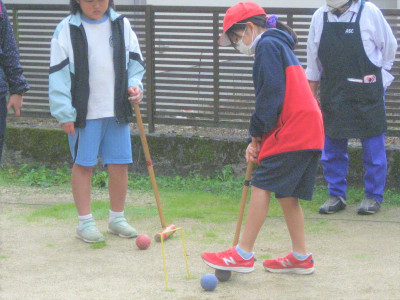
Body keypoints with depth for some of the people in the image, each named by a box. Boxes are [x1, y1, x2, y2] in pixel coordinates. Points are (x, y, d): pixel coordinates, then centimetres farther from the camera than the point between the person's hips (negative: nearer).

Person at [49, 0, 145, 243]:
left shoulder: (122, 25, 5)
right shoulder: (67, 30, -5)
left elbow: (135, 60, 14)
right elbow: (59, 72, -6)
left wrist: (135, 85, -5)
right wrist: (65, 113, -10)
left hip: (117, 110, 3)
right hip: (84, 112, -3)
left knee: (120, 164, 4)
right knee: (83, 165, 3)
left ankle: (117, 218, 20)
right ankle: (85, 221, 12)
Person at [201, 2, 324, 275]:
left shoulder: (268, 45, -6)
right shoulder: (280, 45, 25)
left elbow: (271, 95, -15)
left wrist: (257, 132, -4)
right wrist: (258, 140, 13)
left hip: (291, 130, -10)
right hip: (309, 131, 10)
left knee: (262, 186, -8)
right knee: (286, 193, 13)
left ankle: (244, 254, -9)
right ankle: (301, 257, 15)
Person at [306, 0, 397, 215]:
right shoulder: (319, 18, 4)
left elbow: (389, 47, 4)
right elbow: (313, 63, 13)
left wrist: (378, 77, 6)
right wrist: (311, 95, 14)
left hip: (367, 94, -3)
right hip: (332, 94, 3)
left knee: (373, 147, 1)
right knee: (332, 148, 7)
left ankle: (373, 196, 12)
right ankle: (336, 195, 18)